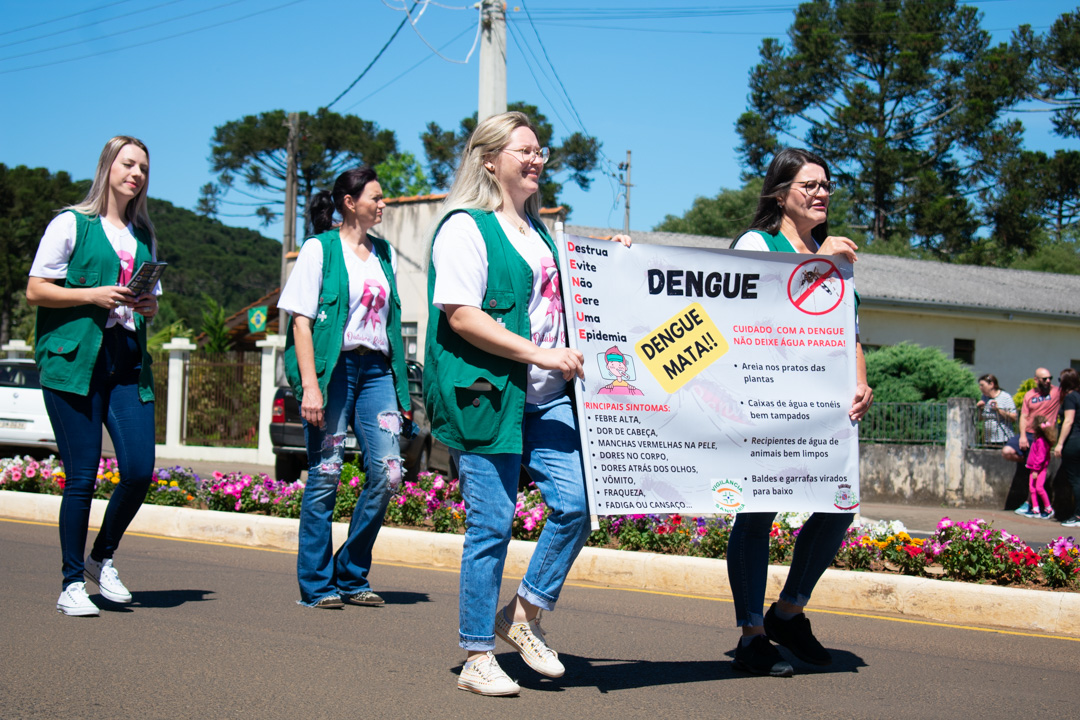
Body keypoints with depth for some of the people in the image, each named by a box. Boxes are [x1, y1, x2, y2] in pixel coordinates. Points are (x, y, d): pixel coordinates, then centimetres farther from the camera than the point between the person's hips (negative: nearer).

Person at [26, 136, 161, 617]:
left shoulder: (144, 236, 20)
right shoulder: (72, 223, 3)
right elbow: (35, 290, -1)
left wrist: (149, 307, 4)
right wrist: (95, 295, -12)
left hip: (128, 362, 5)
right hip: (73, 359, -5)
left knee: (140, 469, -6)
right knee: (82, 476, -6)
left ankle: (102, 557, 19)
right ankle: (72, 583, 7)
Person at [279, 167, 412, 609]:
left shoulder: (384, 253, 17)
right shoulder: (319, 249, 1)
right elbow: (302, 321, -4)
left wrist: (399, 387, 15)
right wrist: (310, 385, -15)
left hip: (376, 369, 5)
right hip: (333, 366, -5)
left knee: (387, 472, -6)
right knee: (326, 474, -4)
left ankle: (351, 577, 9)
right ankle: (316, 584, 7)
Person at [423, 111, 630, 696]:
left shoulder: (537, 229, 22)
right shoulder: (465, 227, -5)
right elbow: (460, 316, -14)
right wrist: (538, 353, -18)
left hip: (545, 395, 8)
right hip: (485, 393, -8)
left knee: (576, 503, -4)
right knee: (491, 525, -3)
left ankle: (523, 616, 15)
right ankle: (477, 658, 9)